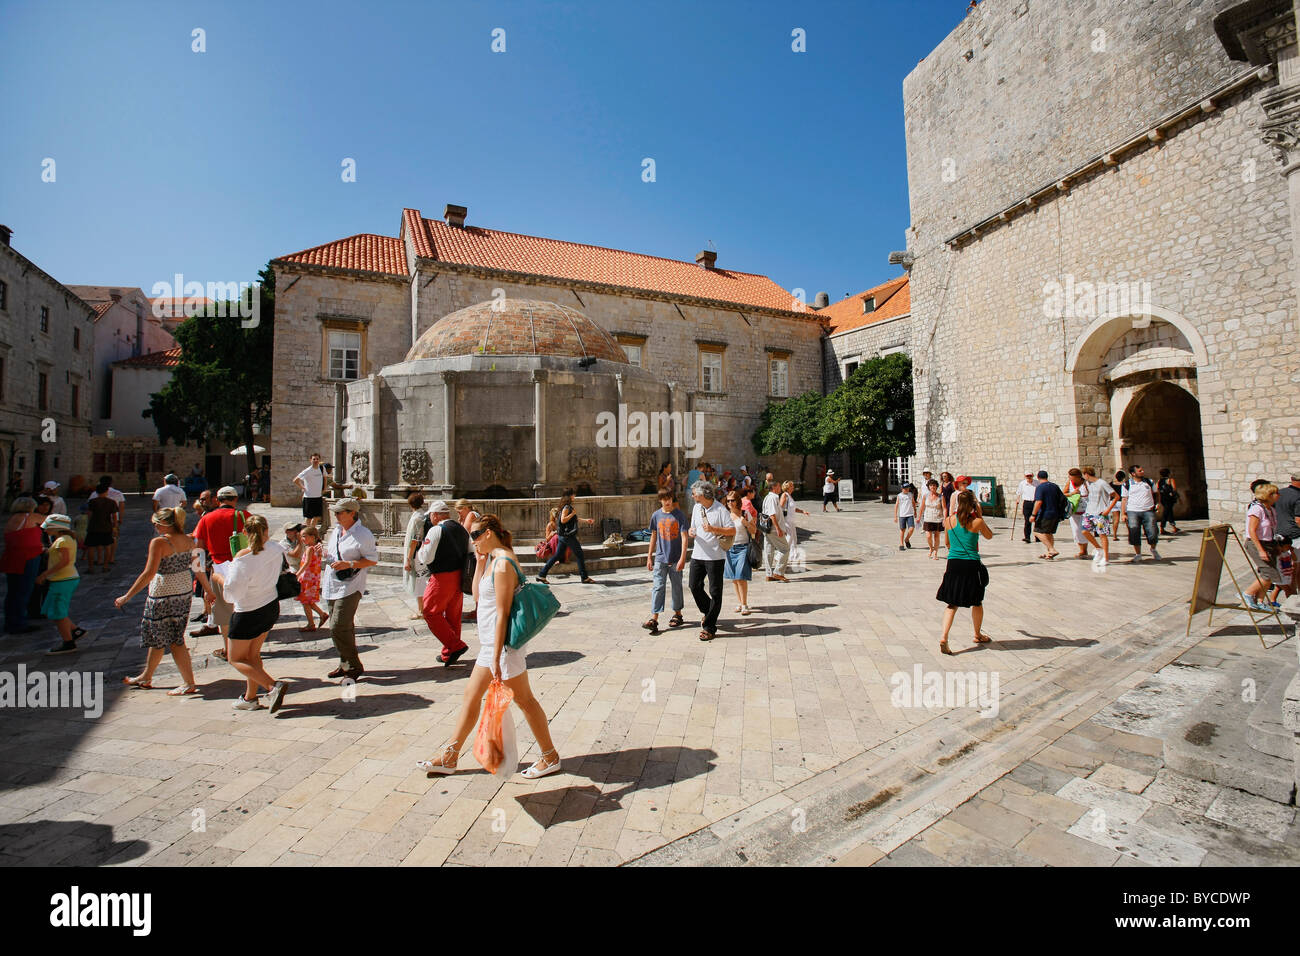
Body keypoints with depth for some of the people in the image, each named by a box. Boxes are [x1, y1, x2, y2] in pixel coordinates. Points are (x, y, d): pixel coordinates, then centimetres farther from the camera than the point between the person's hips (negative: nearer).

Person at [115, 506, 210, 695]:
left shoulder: (159, 542, -18)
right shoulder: (189, 540, 2)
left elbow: (149, 574, -21)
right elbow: (198, 568, 8)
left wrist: (126, 597, -13)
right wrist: (208, 589, 17)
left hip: (163, 595, -7)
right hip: (185, 593, 7)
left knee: (174, 641, 3)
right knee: (157, 636, 23)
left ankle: (189, 683, 7)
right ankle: (146, 677, 39)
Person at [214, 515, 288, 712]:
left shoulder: (243, 559, -24)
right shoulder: (275, 549, -9)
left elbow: (232, 594, -20)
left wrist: (221, 577, -2)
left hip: (248, 613, -6)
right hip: (272, 607, 6)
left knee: (236, 659, 10)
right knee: (253, 654, 22)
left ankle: (273, 686, -7)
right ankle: (250, 698, 29)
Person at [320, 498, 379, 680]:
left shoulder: (363, 534, -13)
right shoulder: (336, 530, 12)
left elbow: (373, 560, -12)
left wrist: (349, 564, -22)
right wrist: (324, 552, 4)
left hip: (349, 588, -8)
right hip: (331, 586, 8)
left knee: (338, 628, -11)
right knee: (343, 628, 15)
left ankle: (354, 667, 2)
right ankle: (345, 664, 28)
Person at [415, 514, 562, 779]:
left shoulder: (503, 564, -22)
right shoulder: (493, 559, 9)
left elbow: (502, 614, -23)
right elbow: (477, 596, 13)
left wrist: (496, 658, -22)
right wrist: (479, 562, 5)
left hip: (503, 643, -10)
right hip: (489, 642, 10)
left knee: (524, 699, 3)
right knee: (471, 694, 18)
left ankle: (550, 758, 20)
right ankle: (449, 757, 32)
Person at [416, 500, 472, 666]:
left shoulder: (436, 530, -12)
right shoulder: (462, 529, 11)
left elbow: (425, 558, -14)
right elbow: (471, 554, 18)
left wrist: (417, 553, 6)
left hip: (443, 578, -8)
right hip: (459, 577, 8)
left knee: (430, 611, 2)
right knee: (453, 615, 15)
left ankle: (455, 646, -5)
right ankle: (449, 653, 25)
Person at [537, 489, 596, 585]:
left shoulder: (568, 507, 16)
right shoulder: (567, 507, -14)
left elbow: (574, 519, 28)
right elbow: (563, 520, -24)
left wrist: (586, 520, 29)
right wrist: (573, 513, -17)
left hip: (563, 536, 10)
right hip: (568, 536, -10)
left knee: (557, 555, 11)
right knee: (579, 555, -1)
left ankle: (542, 575, 11)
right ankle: (585, 578, 5)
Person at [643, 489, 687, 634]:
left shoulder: (679, 515, -6)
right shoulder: (656, 515, 3)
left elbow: (684, 537, -8)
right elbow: (654, 536, 12)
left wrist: (682, 558, -15)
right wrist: (649, 557, 12)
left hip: (676, 559, -1)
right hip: (660, 558, 2)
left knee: (677, 587, 12)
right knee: (658, 587, -5)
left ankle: (677, 614, 28)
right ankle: (654, 619, -6)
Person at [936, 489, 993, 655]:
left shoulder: (949, 520, 0)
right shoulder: (977, 522, -10)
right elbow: (989, 536, 12)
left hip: (953, 564, 2)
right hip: (971, 565, -2)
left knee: (952, 603, 7)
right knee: (977, 602, 20)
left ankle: (944, 637, -9)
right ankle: (978, 635, 37)